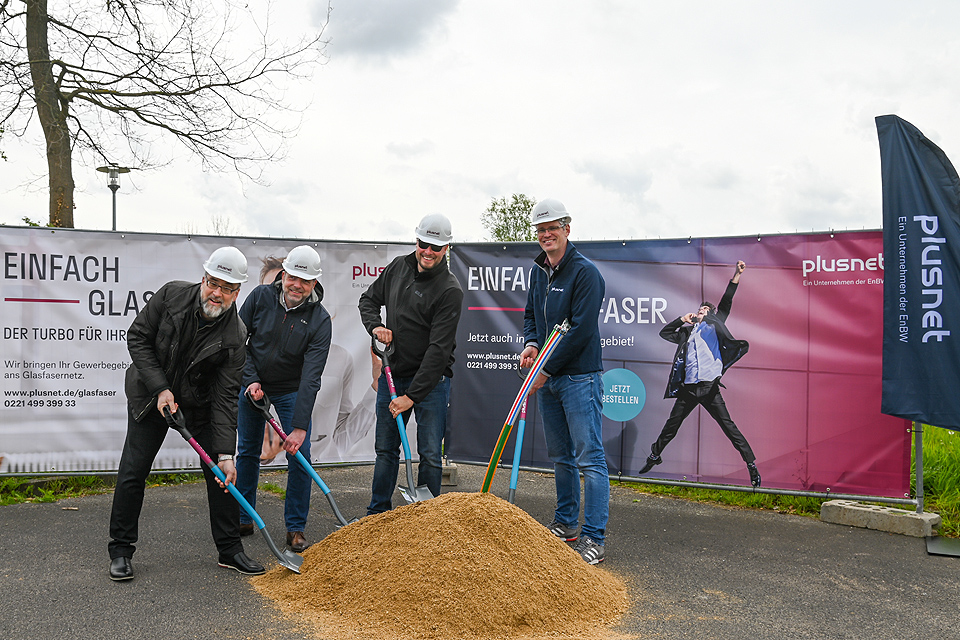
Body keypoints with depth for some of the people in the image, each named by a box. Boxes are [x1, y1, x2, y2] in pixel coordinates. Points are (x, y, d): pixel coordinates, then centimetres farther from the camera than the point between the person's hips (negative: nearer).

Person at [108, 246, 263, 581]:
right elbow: (138, 337, -11)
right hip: (150, 395, 0)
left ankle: (230, 550, 12)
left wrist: (225, 454, -26)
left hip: (200, 404, 1)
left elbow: (225, 397, -20)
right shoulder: (172, 295, -19)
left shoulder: (235, 336, -20)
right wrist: (160, 388, -20)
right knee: (132, 472, -2)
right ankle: (120, 550, 14)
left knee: (222, 473, -1)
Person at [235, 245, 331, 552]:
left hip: (291, 391, -2)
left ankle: (296, 529, 6)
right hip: (252, 384, 2)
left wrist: (300, 426, -33)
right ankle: (243, 520, 25)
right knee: (247, 451, 9)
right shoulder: (260, 297, -15)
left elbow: (311, 377, -28)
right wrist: (250, 380, -16)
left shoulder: (320, 320, -22)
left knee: (300, 455, -8)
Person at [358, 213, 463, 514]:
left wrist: (412, 395, -23)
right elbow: (369, 299, 18)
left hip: (430, 379, -5)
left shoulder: (450, 290, -16)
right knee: (385, 448, 13)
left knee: (430, 454, -1)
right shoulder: (398, 267, 3)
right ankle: (378, 512, 28)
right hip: (392, 374, 5)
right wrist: (375, 325, -5)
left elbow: (439, 348, -21)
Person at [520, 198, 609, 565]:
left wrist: (547, 369, -15)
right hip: (547, 379, 8)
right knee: (560, 456, 17)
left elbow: (581, 330, -18)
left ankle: (594, 538, 0)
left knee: (589, 458, -5)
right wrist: (530, 343, 0)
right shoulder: (539, 273, 12)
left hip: (579, 378, -8)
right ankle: (566, 523, 29)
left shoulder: (585, 272, -13)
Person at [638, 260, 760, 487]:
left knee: (728, 426, -7)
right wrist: (681, 319, 15)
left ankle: (752, 464, -5)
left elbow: (725, 304, 5)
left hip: (709, 386, -3)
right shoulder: (687, 332, 22)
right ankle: (654, 456, 28)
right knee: (671, 425, 11)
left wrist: (736, 277, -5)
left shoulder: (713, 325, 15)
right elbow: (664, 332, 27)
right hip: (688, 388, 3)